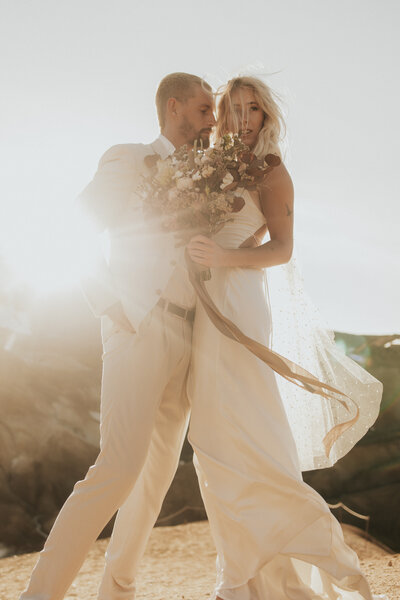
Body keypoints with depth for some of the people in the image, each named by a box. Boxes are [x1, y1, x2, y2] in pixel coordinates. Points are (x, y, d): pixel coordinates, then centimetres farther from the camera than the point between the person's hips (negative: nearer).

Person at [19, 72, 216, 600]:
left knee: (161, 468, 7)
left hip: (186, 339, 7)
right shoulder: (127, 161, 4)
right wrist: (109, 305, -10)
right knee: (121, 466, -18)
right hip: (139, 325, -7)